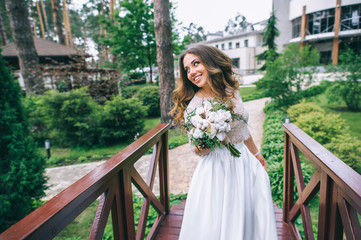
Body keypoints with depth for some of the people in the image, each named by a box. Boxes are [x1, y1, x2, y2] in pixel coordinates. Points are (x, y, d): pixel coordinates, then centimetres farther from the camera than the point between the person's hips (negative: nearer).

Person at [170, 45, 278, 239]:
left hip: (245, 161, 5)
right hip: (217, 168, -5)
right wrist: (199, 148, -32)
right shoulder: (193, 107, -16)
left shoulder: (231, 91, -3)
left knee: (252, 218, 17)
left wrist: (256, 154, 21)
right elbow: (197, 149, -7)